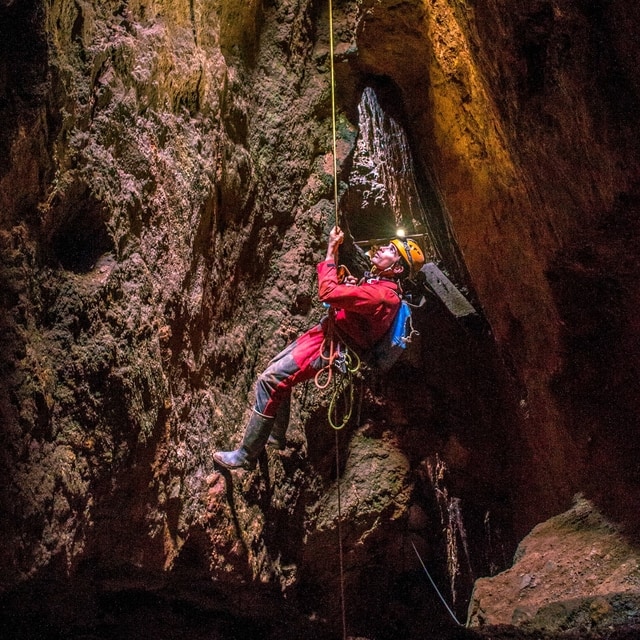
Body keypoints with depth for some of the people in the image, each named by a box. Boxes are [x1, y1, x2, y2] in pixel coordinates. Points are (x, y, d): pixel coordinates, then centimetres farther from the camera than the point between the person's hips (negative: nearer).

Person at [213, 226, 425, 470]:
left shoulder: (381, 294, -25)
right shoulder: (376, 281, 7)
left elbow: (327, 293, -30)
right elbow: (340, 290, 24)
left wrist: (332, 250, -20)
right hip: (325, 332, 11)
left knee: (269, 381, -16)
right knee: (276, 368, 20)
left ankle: (246, 455, -7)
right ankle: (275, 436, 32)